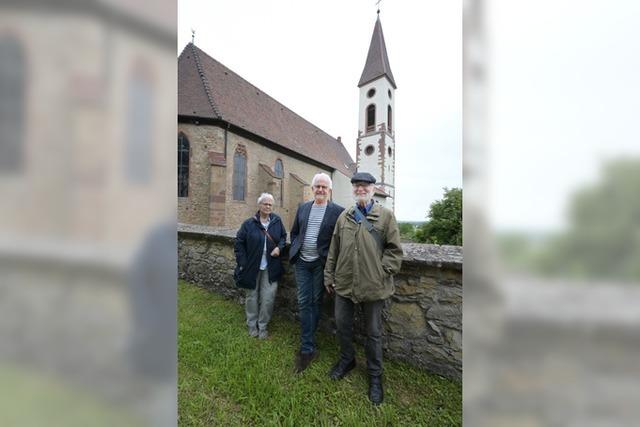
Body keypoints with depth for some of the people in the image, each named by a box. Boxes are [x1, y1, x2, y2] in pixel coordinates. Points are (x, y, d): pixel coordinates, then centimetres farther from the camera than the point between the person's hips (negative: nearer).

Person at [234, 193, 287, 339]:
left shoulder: (277, 221, -2)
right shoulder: (249, 223, -8)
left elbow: (283, 236, 11)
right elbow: (239, 243, -3)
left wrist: (279, 247, -9)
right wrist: (242, 263, -8)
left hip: (270, 268, 1)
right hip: (252, 267, -1)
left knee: (268, 298, 3)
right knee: (252, 297, 15)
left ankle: (263, 326, 25)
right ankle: (252, 324, 36)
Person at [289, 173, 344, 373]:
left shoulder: (338, 211, -8)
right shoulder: (303, 207, 6)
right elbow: (294, 232, 15)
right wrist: (295, 250, 7)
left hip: (321, 263, -3)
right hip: (302, 262, 3)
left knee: (316, 302, 11)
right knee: (303, 302, 6)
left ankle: (307, 346, 29)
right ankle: (309, 348, 21)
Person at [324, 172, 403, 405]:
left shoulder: (386, 216, -4)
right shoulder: (344, 216, 6)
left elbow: (394, 250, -3)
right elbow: (333, 250, 8)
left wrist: (382, 272, -11)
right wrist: (329, 276, 9)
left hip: (373, 286, -3)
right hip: (344, 283, 4)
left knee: (373, 332, 15)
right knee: (342, 325, 19)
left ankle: (375, 375, 40)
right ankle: (347, 360, 47)